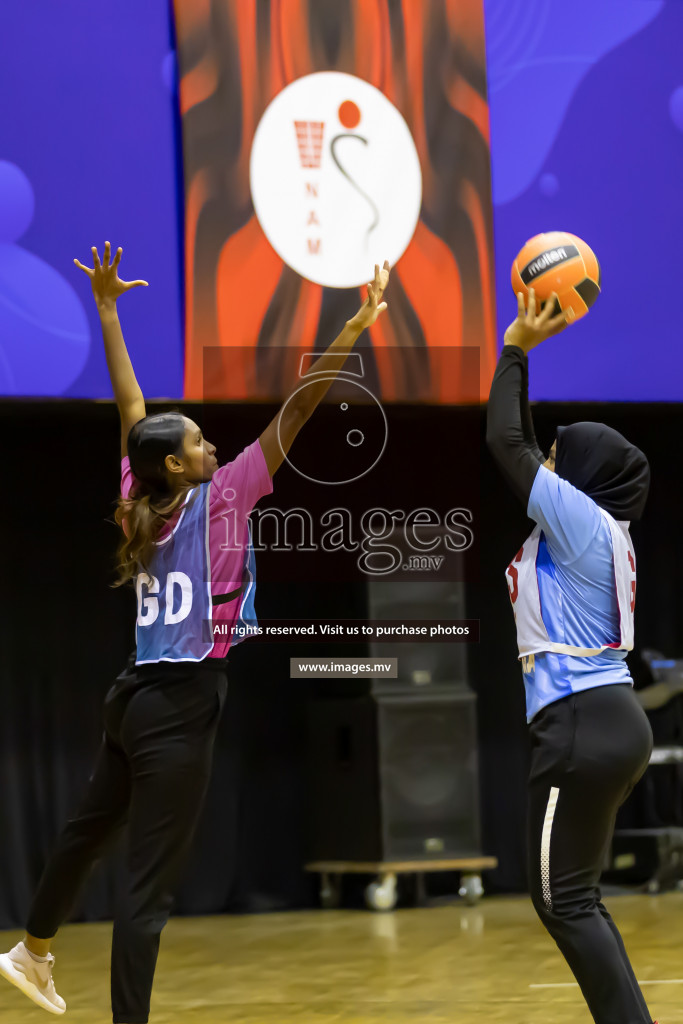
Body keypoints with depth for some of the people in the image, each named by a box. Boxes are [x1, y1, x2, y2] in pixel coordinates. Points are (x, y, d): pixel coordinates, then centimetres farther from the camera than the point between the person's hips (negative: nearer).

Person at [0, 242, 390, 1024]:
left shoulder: (140, 501, 3)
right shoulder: (220, 497, -12)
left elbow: (130, 406, 13)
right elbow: (294, 411, -16)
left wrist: (106, 308, 21)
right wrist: (356, 328, -18)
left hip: (137, 694, 8)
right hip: (181, 704, -8)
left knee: (88, 828, 28)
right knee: (148, 885, -8)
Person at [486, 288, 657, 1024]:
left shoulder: (583, 519, -11)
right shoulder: (590, 527, 14)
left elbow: (505, 442, -10)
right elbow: (522, 448, 21)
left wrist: (516, 347, -1)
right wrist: (522, 354, 21)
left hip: (582, 725, -10)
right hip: (609, 718, 10)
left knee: (563, 900, -6)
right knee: (574, 896, 13)